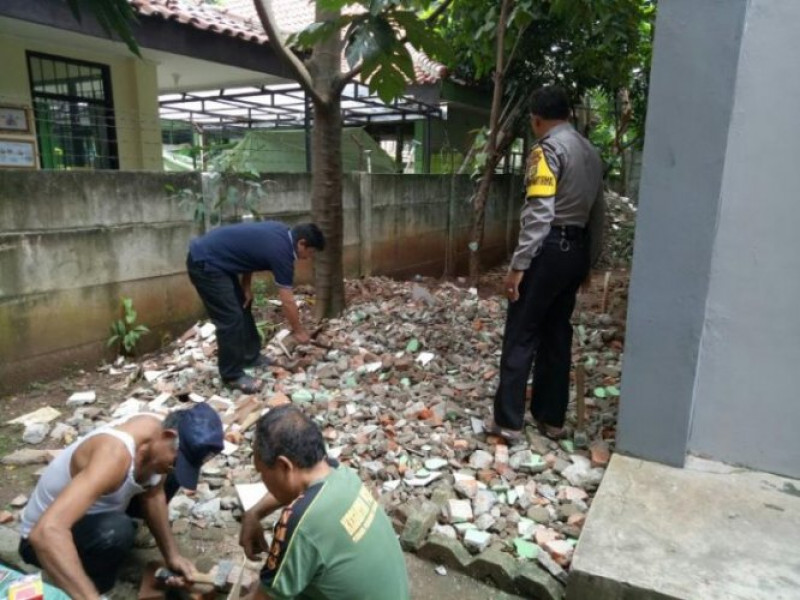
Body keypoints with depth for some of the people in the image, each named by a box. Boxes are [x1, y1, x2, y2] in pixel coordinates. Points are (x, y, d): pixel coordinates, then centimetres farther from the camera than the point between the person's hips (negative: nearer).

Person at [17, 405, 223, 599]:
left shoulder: (159, 430, -16)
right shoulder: (115, 454, -40)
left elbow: (153, 495, -2)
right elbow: (47, 532, -51)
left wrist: (172, 555, -10)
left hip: (93, 512, 7)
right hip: (43, 537, -7)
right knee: (117, 530, -37)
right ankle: (96, 579, -5)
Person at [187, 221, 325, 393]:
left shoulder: (281, 233, 5)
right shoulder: (281, 251, -20)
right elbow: (287, 301, -12)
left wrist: (246, 286, 11)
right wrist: (298, 330, 1)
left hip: (212, 257, 10)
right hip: (204, 263, -10)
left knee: (242, 306, 17)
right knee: (231, 318, -9)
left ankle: (251, 356, 30)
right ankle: (232, 375, 3)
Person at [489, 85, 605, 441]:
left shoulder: (547, 149, -10)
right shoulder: (591, 152, 15)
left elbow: (539, 214, -20)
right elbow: (598, 213, 17)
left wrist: (518, 265, -19)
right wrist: (589, 258, 23)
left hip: (548, 250, -8)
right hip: (576, 250, 8)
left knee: (520, 336, -2)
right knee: (557, 334, 13)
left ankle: (508, 421, 4)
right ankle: (552, 419, 20)